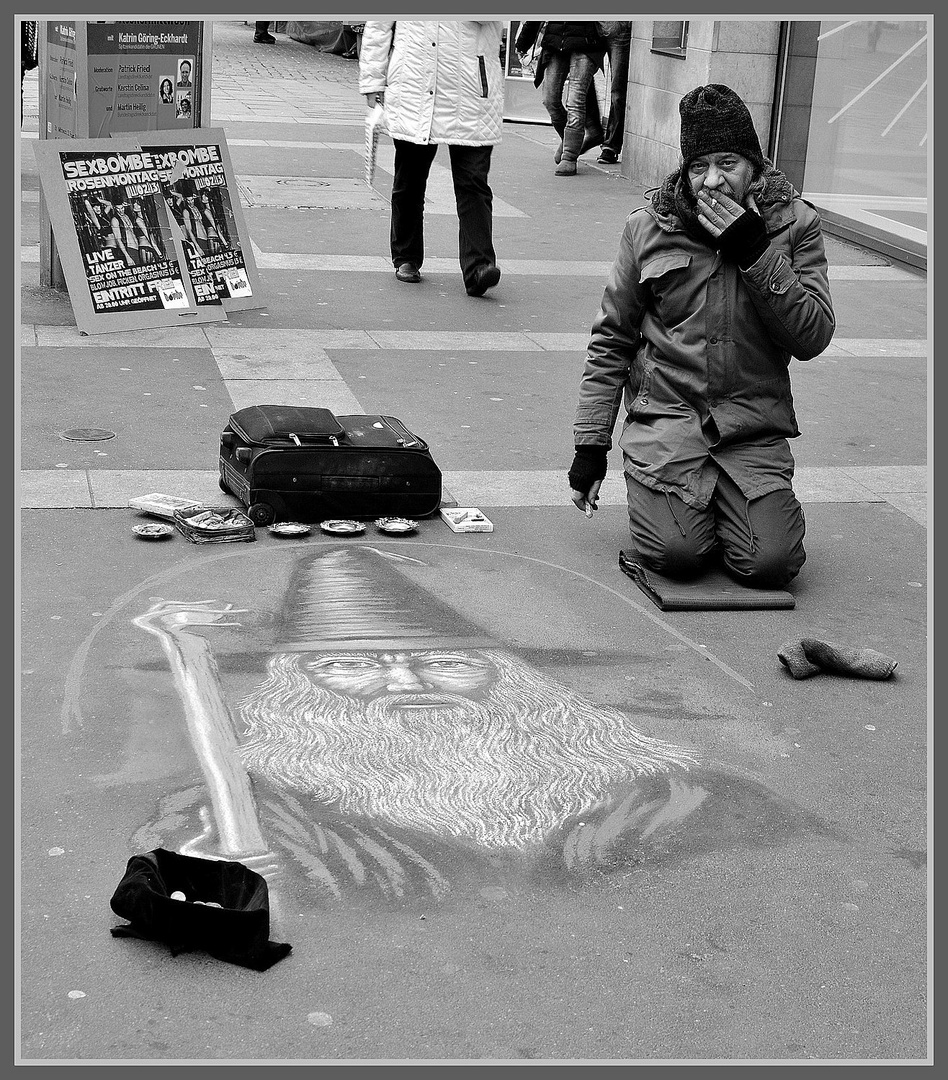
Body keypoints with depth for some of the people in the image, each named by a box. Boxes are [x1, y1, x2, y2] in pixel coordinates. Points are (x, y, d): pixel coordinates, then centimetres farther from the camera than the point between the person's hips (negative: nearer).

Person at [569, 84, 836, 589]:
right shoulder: (648, 227, 3)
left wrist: (756, 254, -16)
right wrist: (590, 443, 3)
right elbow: (610, 340, 8)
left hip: (753, 426, 1)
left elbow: (813, 337, -6)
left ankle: (727, 503, 15)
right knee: (677, 552, -21)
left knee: (771, 563, -18)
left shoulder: (794, 224, 3)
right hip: (666, 414, 0)